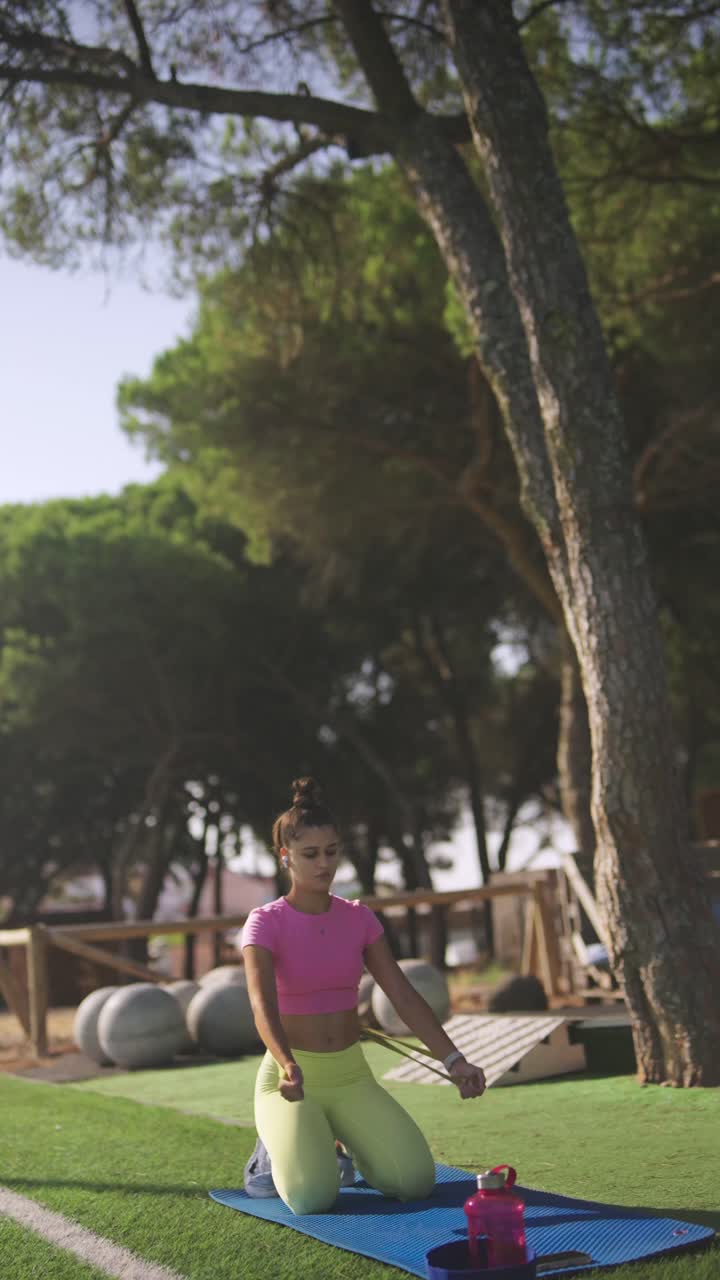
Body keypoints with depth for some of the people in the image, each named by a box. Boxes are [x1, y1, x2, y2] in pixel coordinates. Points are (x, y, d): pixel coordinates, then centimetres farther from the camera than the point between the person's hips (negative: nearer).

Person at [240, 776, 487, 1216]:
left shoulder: (358, 918, 3)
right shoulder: (265, 923, -11)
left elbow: (404, 996, -1)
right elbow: (263, 1006, -26)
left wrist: (454, 1060, -13)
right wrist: (289, 1067, -45)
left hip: (352, 1075, 4)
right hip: (292, 1076, -4)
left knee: (416, 1180, -16)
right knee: (313, 1196, -27)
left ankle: (346, 1141, 16)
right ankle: (284, 1142, 9)